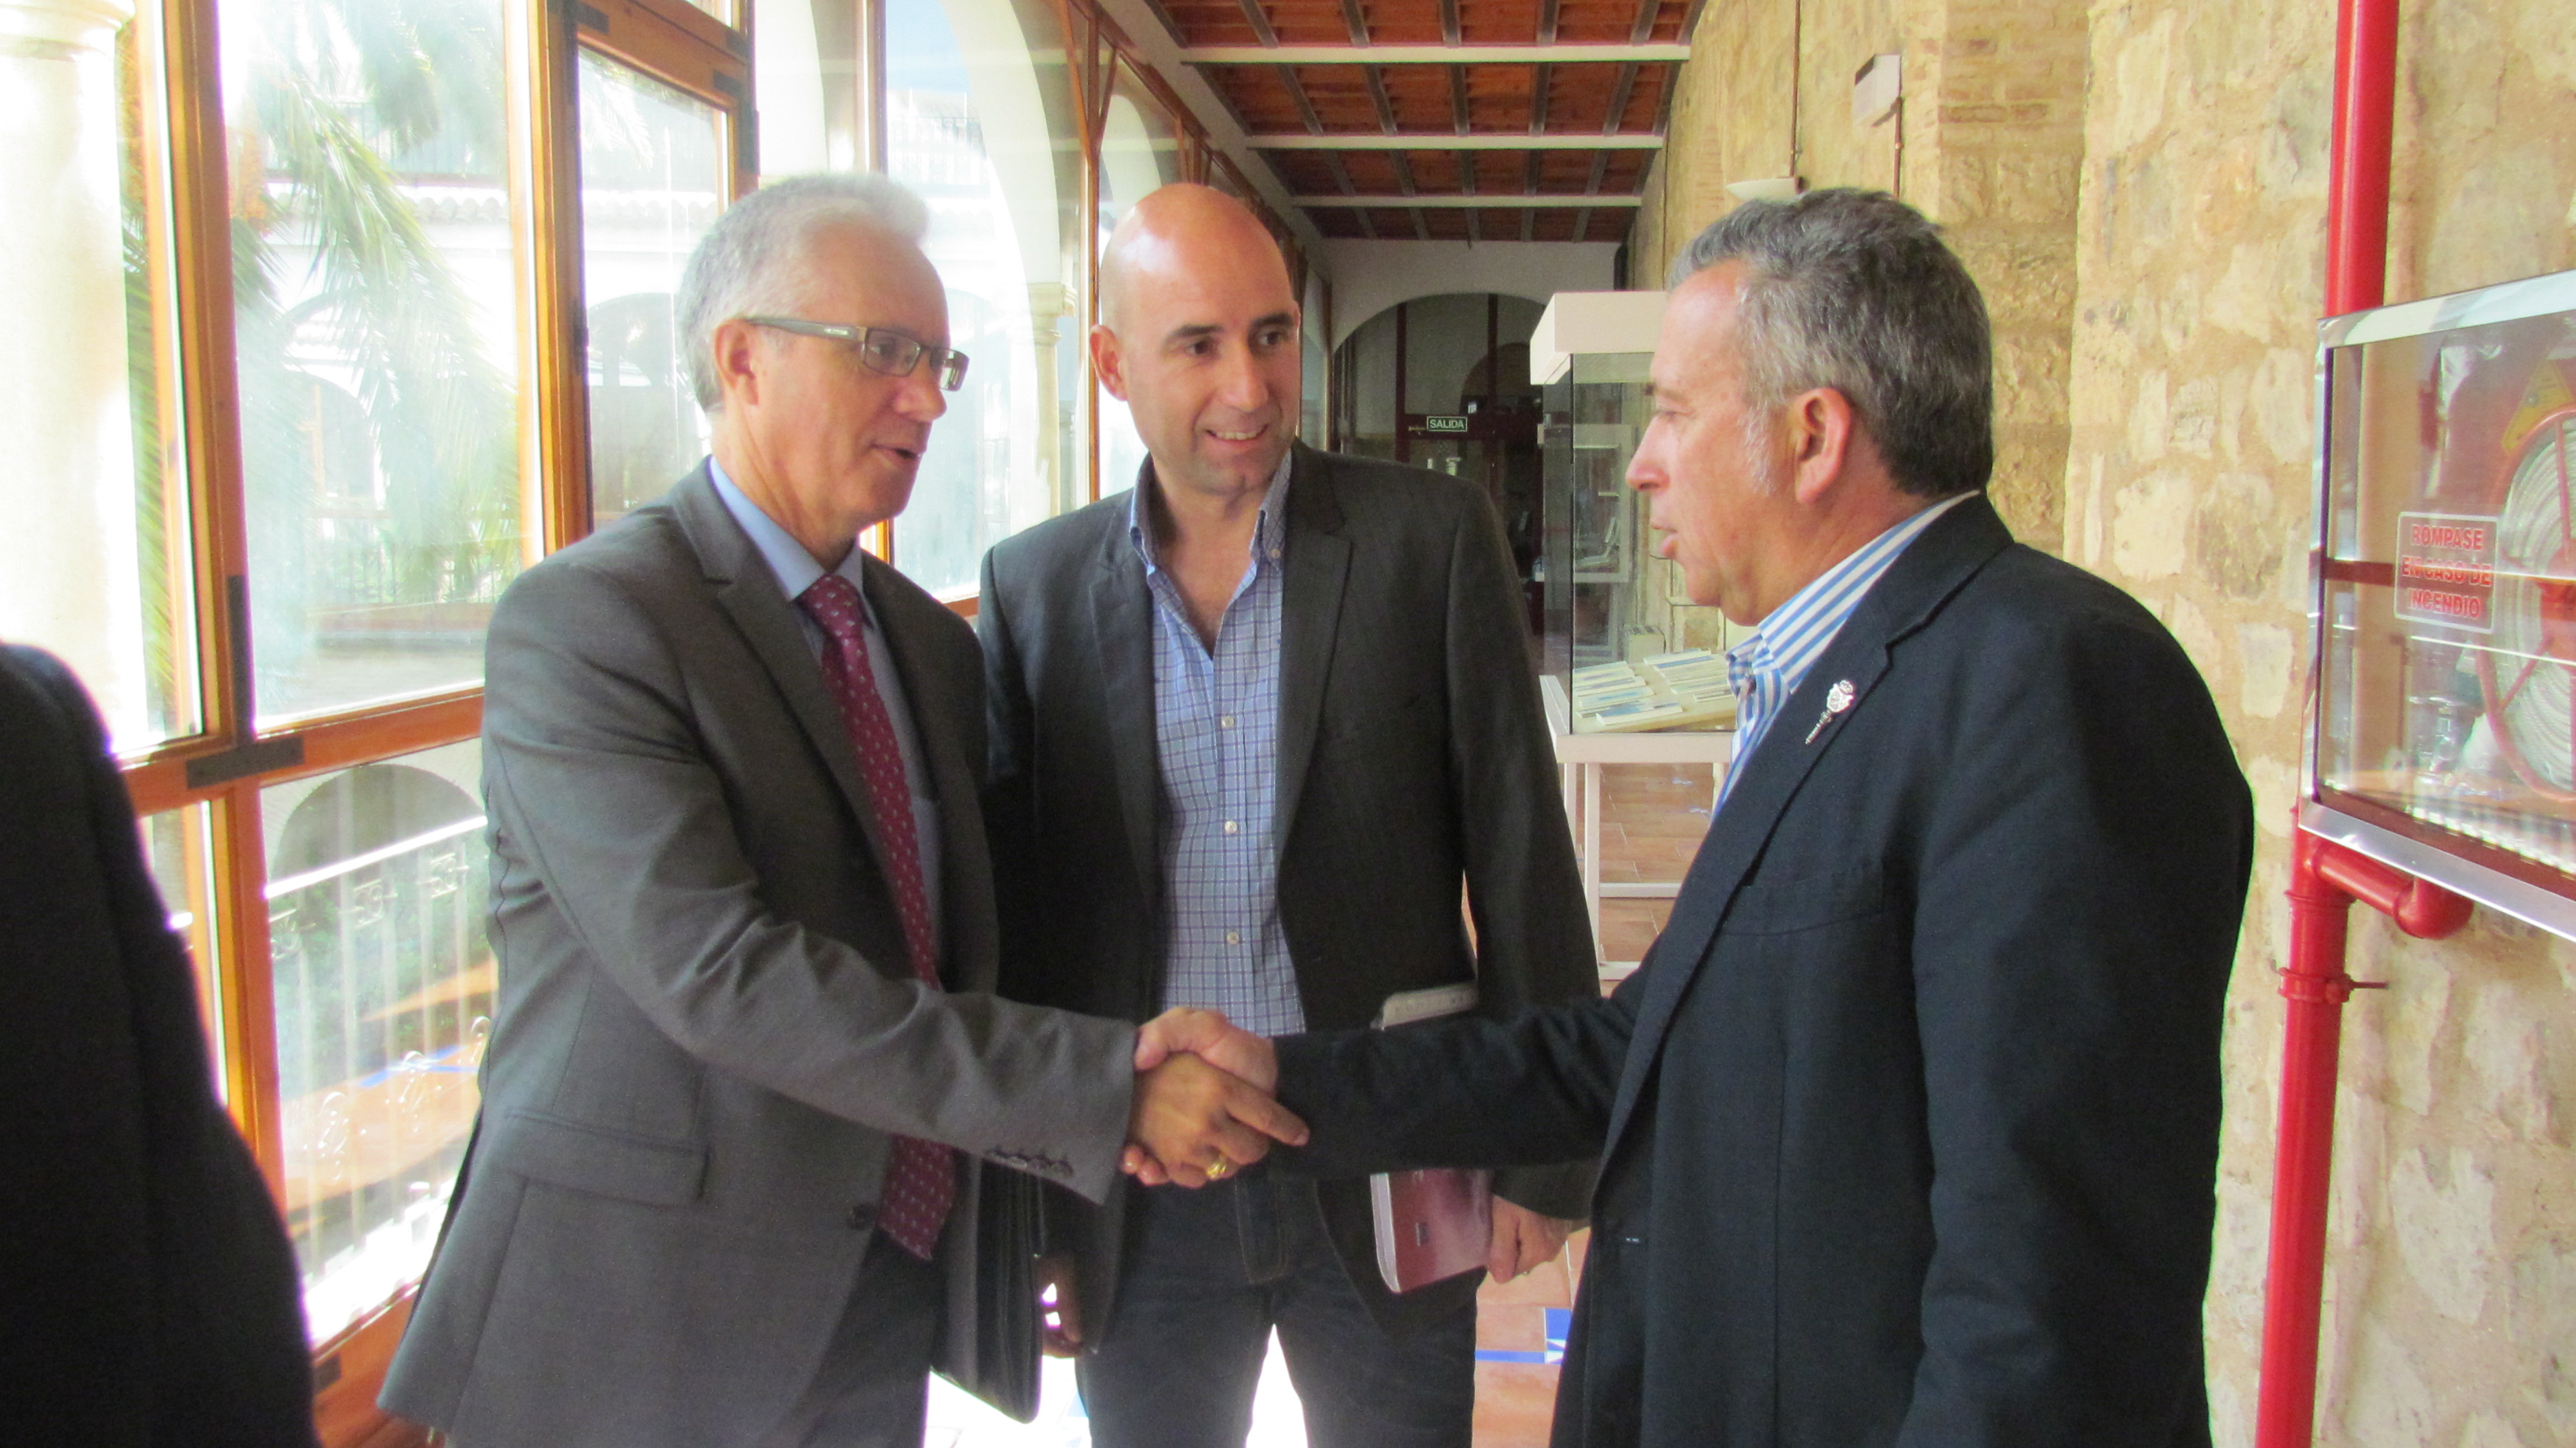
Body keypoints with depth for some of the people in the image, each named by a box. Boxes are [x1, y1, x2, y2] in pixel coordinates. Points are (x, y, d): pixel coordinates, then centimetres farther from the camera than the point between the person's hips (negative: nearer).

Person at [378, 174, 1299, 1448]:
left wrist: (1022, 1223, 8)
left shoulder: (932, 642, 8)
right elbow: (714, 971, -26)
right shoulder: (582, 621, -15)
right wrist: (1104, 1087, -27)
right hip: (644, 1314, -6)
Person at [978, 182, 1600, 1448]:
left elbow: (1520, 855, -4)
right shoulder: (1033, 584, 0)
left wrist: (1542, 1155, -3)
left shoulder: (1432, 536, -6)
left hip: (1385, 1172, -1)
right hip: (1139, 1194, 2)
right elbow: (1010, 905, 4)